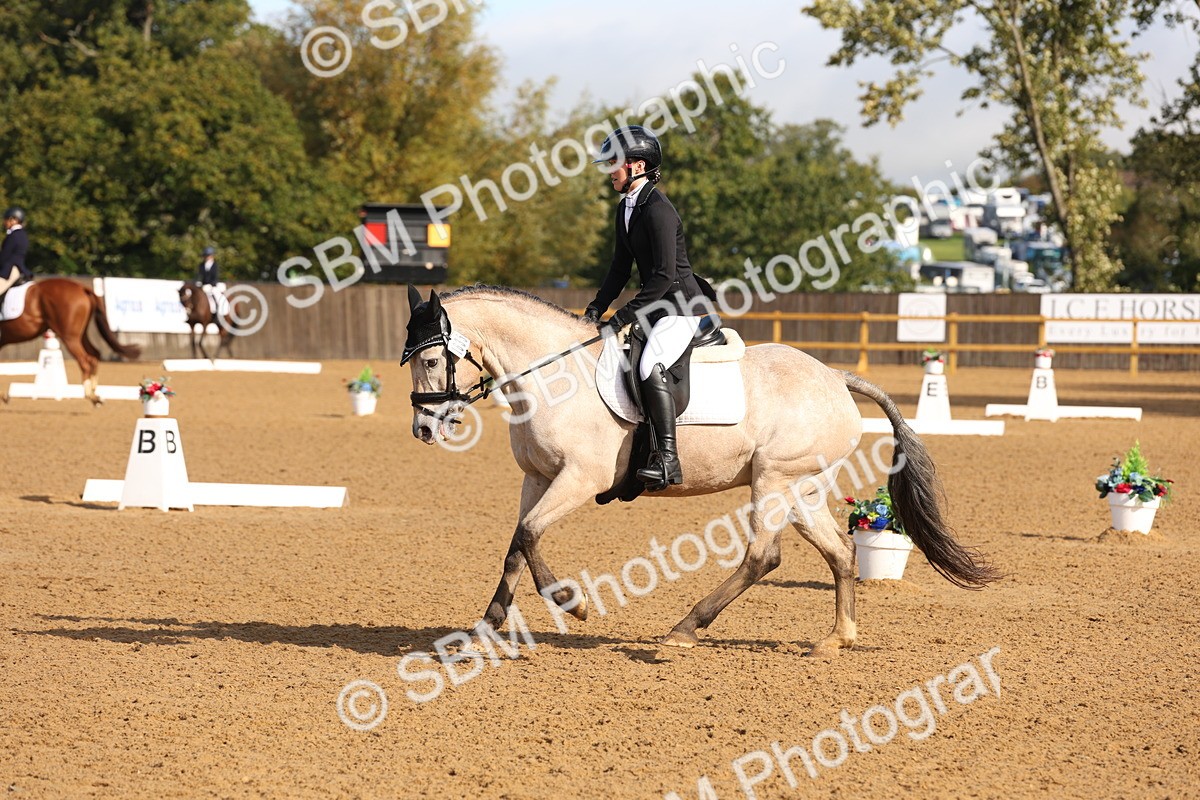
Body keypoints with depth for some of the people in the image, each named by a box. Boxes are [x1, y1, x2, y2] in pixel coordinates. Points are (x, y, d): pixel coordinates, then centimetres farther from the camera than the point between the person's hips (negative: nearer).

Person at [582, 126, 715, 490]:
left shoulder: (658, 210, -19)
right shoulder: (626, 208, 11)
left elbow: (664, 275, -24)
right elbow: (621, 267, 18)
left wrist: (624, 316, -24)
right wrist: (597, 308, 6)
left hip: (681, 304, -11)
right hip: (655, 306, 11)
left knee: (650, 366, -30)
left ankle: (667, 459, -30)